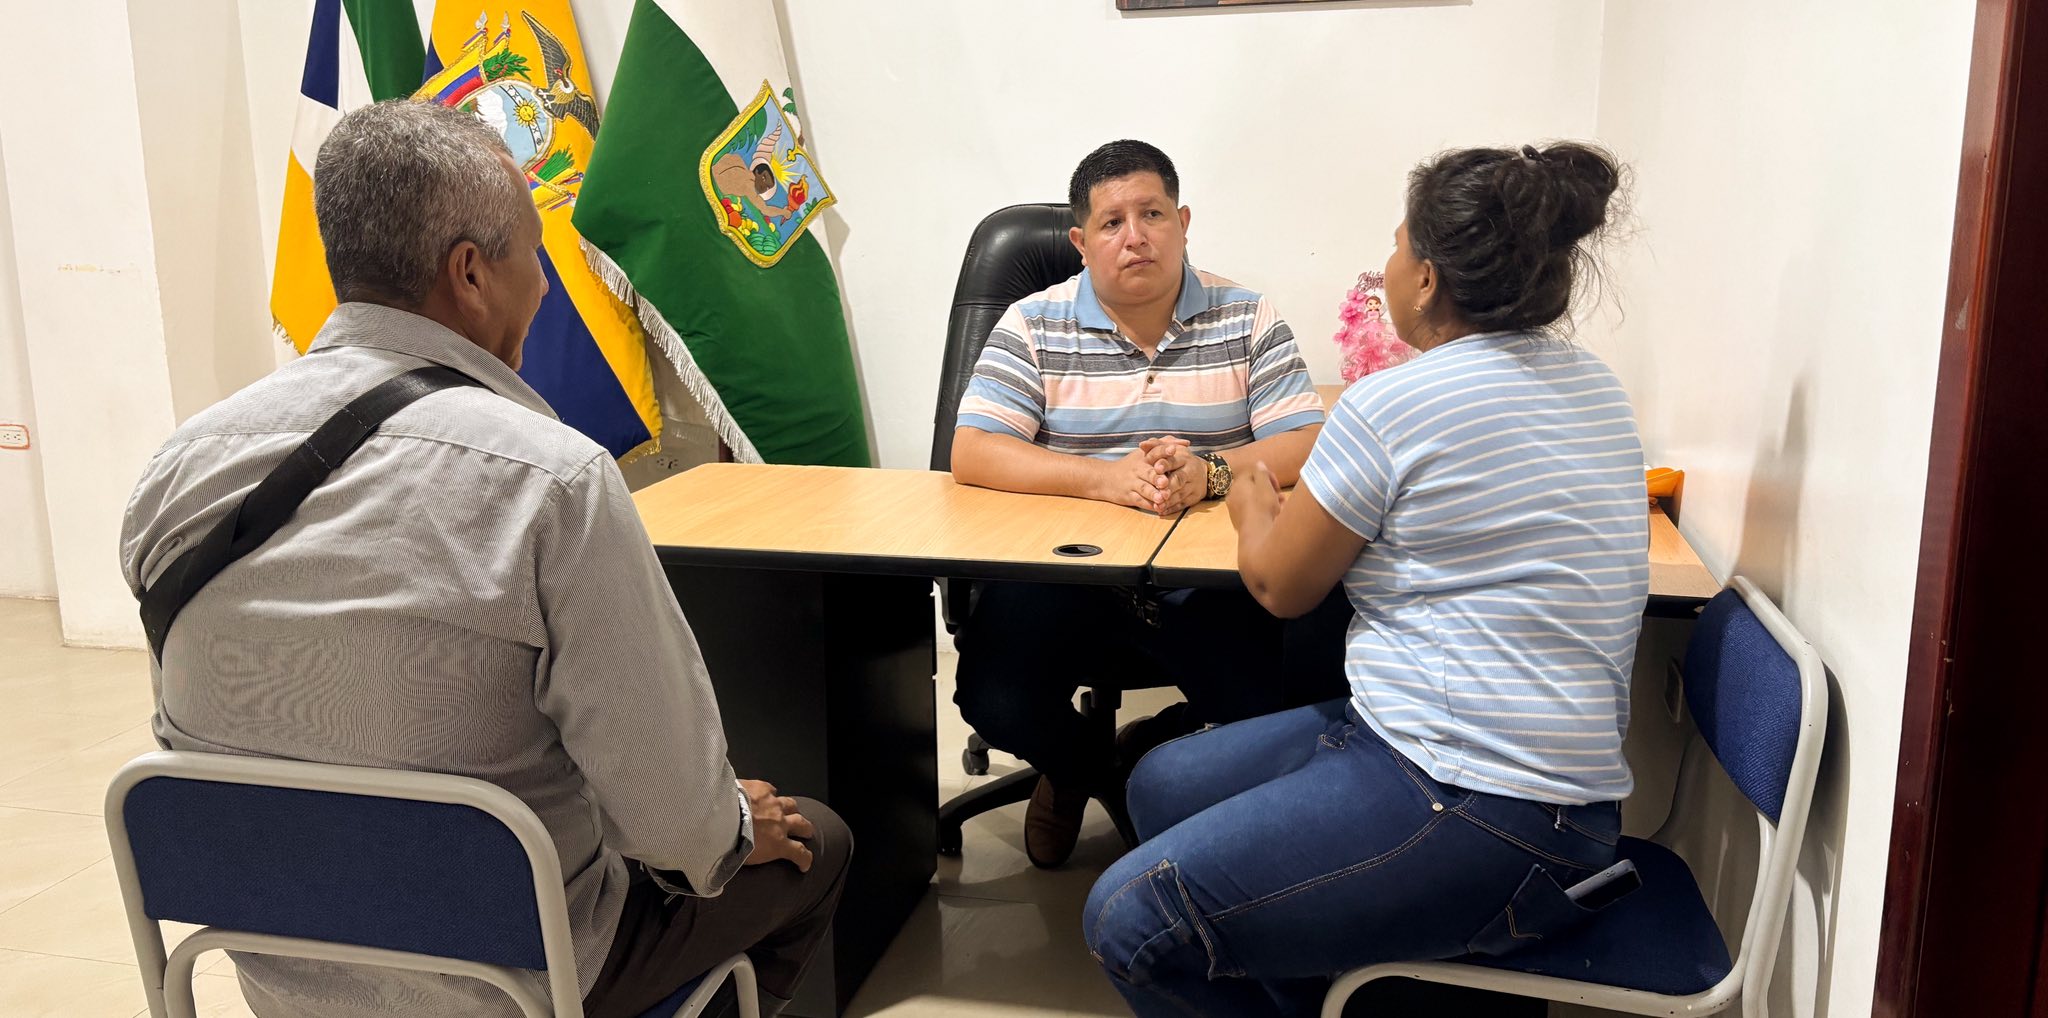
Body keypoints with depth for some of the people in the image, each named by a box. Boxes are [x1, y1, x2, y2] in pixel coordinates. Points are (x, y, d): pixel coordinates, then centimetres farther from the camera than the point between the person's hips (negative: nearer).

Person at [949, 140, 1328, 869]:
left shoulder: (1249, 321, 6)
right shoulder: (1033, 327, 3)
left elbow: (1307, 447, -2)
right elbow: (971, 454, -9)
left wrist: (1210, 472, -24)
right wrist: (1106, 478, -23)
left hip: (1207, 593, 1)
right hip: (1064, 583, 0)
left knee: (1284, 704, -21)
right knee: (995, 702, -24)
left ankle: (1142, 757, 15)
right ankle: (1083, 767, 16)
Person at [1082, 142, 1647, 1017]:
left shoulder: (1389, 409, -16)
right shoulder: (1593, 387, 9)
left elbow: (1279, 586, -2)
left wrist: (1256, 506, 18)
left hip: (1475, 815, -10)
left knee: (1127, 923, -12)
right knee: (1162, 785, 17)